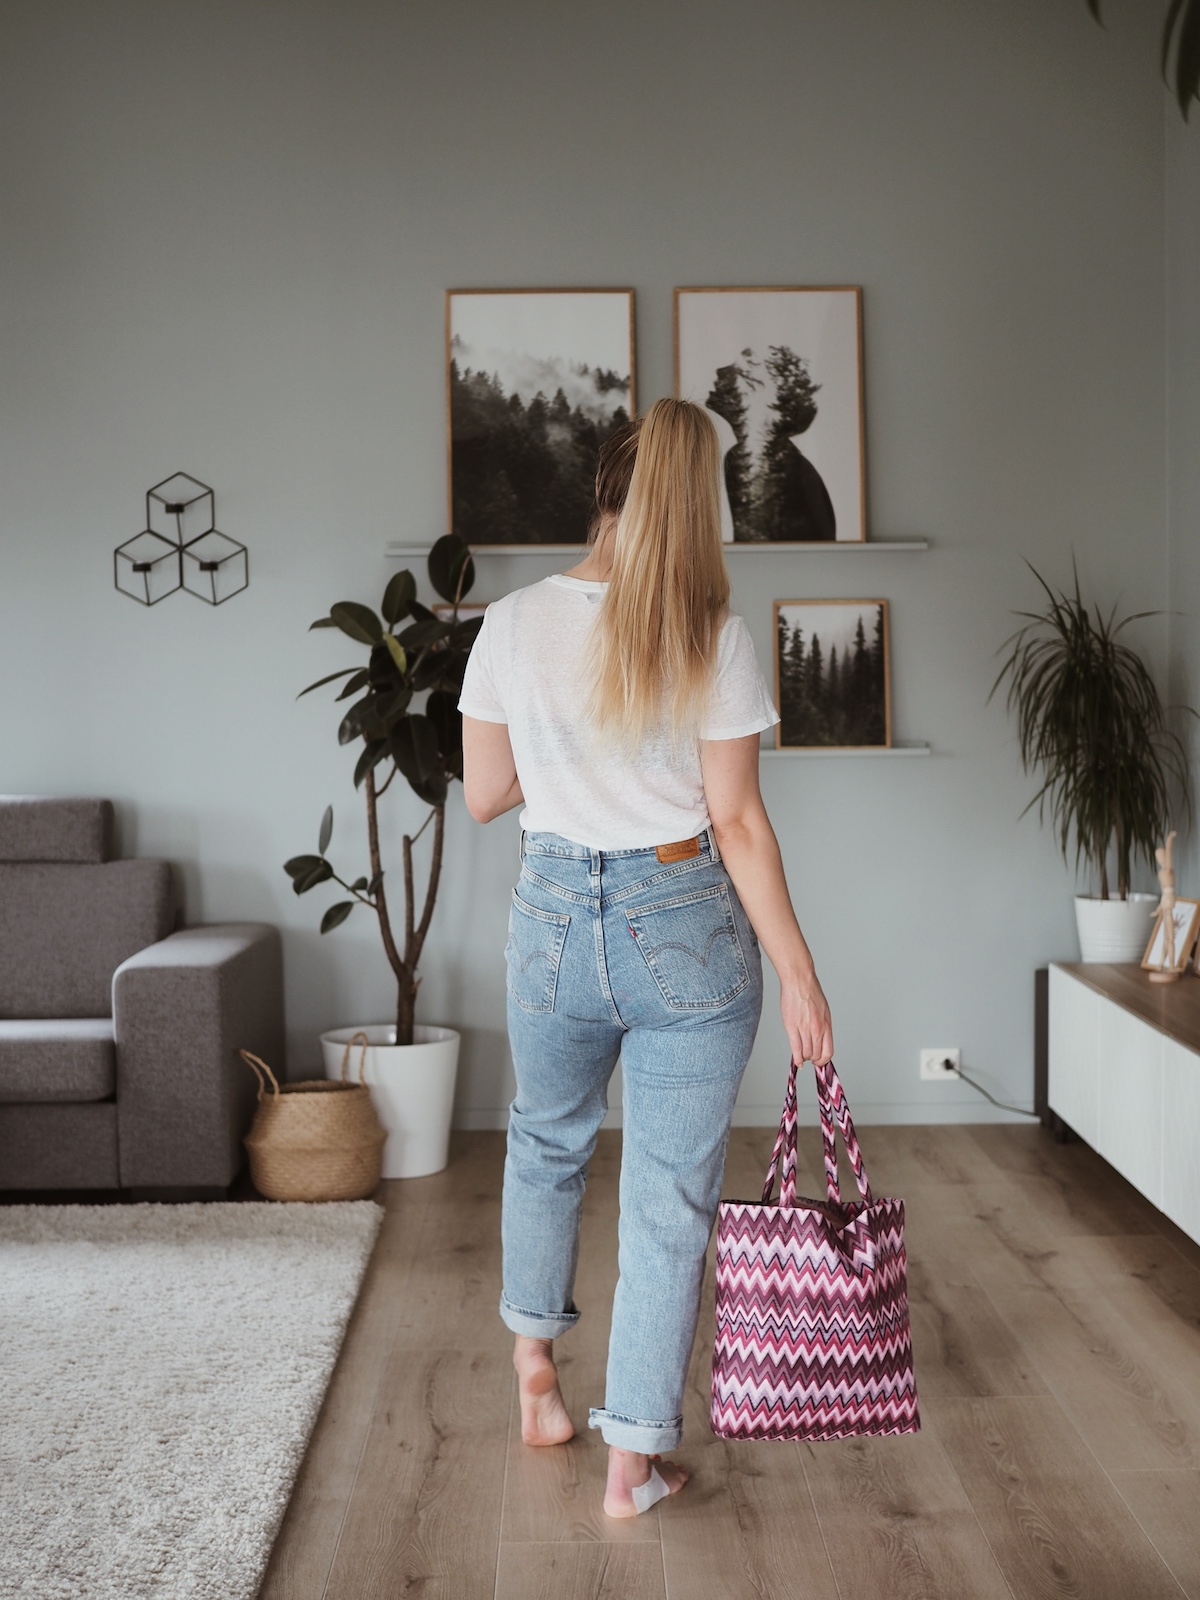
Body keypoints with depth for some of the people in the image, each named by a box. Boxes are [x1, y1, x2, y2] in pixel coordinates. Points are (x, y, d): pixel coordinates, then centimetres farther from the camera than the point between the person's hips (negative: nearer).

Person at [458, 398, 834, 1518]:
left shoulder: (512, 625, -4)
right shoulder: (713, 638, -10)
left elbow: (484, 796, 3)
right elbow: (738, 821, -11)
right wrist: (798, 972, -5)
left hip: (553, 918, 3)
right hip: (687, 928, -2)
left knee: (546, 1142, 28)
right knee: (671, 1194, 9)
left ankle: (536, 1377, 42)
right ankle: (633, 1459, 17)